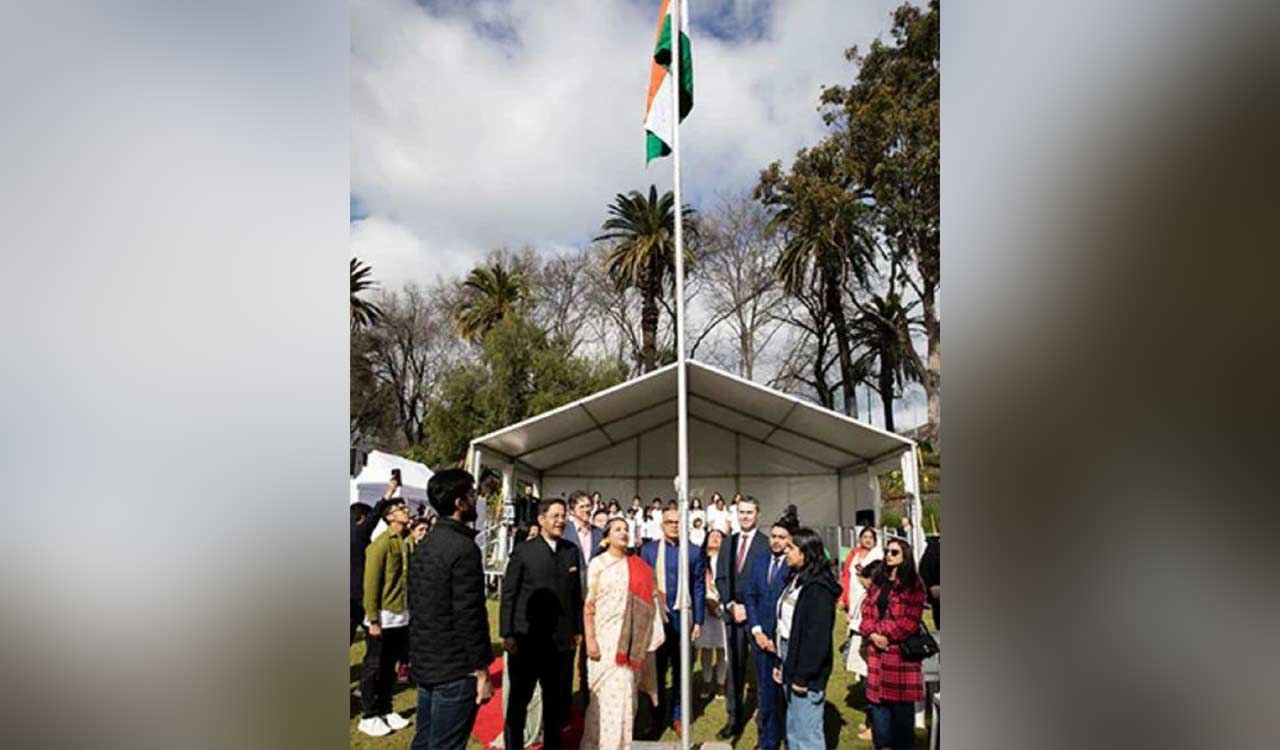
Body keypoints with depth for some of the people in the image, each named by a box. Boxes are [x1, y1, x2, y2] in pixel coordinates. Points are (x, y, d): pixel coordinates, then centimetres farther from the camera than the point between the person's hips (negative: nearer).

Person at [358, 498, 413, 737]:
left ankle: (384, 710, 29)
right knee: (374, 669, 7)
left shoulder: (407, 541, 5)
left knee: (389, 668, 17)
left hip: (402, 617, 6)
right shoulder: (381, 544, -15)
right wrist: (373, 620, -16)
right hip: (384, 618, -6)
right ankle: (368, 716, 18)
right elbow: (371, 583, -15)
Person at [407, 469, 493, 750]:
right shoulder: (463, 548, -19)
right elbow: (469, 616, -21)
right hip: (455, 670, -9)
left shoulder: (425, 545, 9)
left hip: (424, 664, 9)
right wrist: (482, 672, -15)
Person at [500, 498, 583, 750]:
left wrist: (577, 630, 7)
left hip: (561, 641, 4)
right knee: (519, 699, 12)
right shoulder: (523, 552, -6)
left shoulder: (572, 551, 6)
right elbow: (508, 595, -5)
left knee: (557, 700, 14)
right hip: (527, 640, -3)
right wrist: (507, 634, -9)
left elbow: (576, 594, 9)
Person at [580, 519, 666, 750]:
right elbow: (588, 604, -5)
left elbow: (650, 597, 9)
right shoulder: (598, 563, -2)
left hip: (632, 638, 3)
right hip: (606, 636, -3)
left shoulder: (638, 565, 7)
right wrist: (590, 640, -12)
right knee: (608, 693, 1)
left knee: (626, 693, 9)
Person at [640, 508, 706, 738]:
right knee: (657, 668, 10)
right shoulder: (649, 549, 2)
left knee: (680, 668, 10)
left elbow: (699, 588, 2)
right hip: (656, 616, 0)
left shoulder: (694, 551, 1)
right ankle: (657, 717, 23)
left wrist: (698, 621, -2)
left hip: (682, 617, 0)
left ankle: (678, 716, 23)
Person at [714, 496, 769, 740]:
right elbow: (720, 578, 9)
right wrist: (731, 605, -4)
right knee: (734, 668, 10)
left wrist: (749, 609, -11)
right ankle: (734, 718, 19)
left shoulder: (766, 543, -5)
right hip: (733, 613, 4)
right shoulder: (728, 542, 11)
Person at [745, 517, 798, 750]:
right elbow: (750, 597, 10)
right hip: (762, 637, 5)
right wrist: (757, 631, 0)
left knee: (785, 692, 3)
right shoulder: (759, 564, 9)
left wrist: (780, 639, -10)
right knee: (765, 692, 11)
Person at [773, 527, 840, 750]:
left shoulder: (818, 587, -18)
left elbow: (817, 636, -21)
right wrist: (781, 663, 13)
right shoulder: (797, 579, 11)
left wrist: (803, 676, -19)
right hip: (790, 662, 9)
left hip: (806, 673, -9)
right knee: (793, 732, 18)